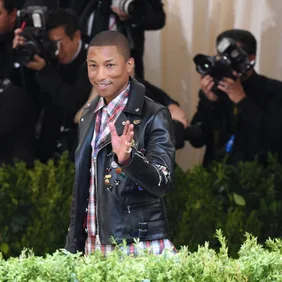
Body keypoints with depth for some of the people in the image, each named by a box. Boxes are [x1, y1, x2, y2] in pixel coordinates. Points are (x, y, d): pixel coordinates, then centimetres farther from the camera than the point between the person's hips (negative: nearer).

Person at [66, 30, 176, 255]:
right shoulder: (90, 114, 10)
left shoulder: (153, 116, -9)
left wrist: (127, 158, -35)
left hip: (140, 248, -5)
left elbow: (162, 183, -18)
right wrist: (72, 249, 15)